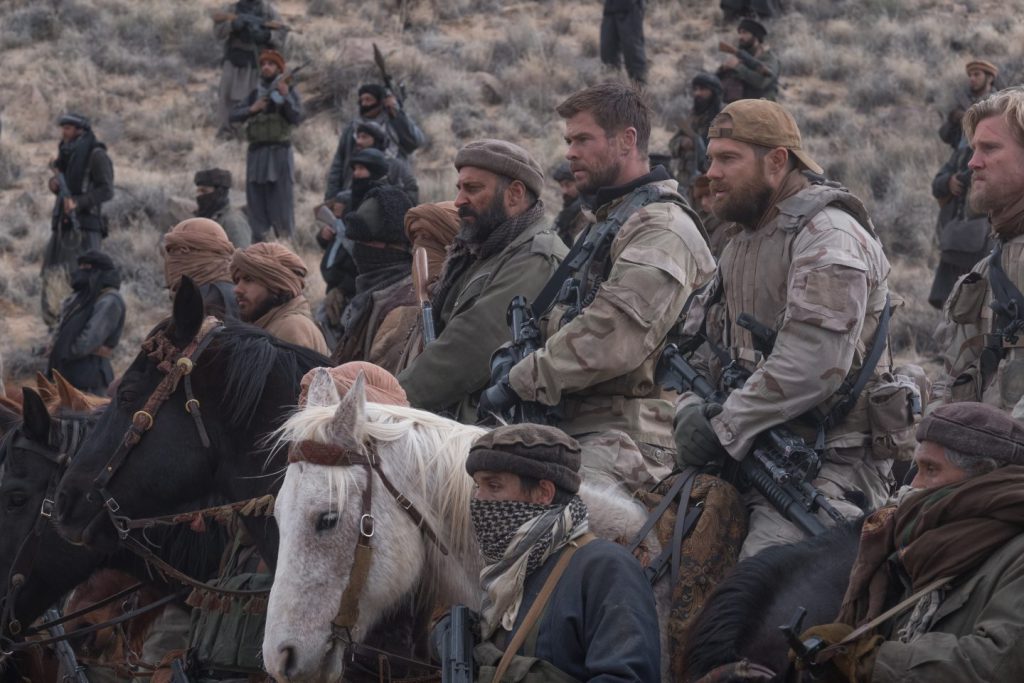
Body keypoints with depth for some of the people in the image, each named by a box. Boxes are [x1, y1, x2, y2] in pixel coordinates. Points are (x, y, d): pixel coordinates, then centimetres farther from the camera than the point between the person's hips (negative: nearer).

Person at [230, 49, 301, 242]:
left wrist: (285, 96, -23)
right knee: (256, 200, 6)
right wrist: (252, 109, -8)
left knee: (281, 201, -7)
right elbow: (234, 115, 9)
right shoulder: (254, 94, 16)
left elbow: (296, 118, -10)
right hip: (256, 153, 5)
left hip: (279, 152, -5)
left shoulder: (289, 92, 5)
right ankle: (258, 245, 11)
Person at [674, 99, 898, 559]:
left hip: (829, 465, -9)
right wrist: (692, 408, 0)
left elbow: (813, 364, -24)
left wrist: (723, 429, -19)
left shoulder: (828, 236, -12)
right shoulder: (743, 239, 20)